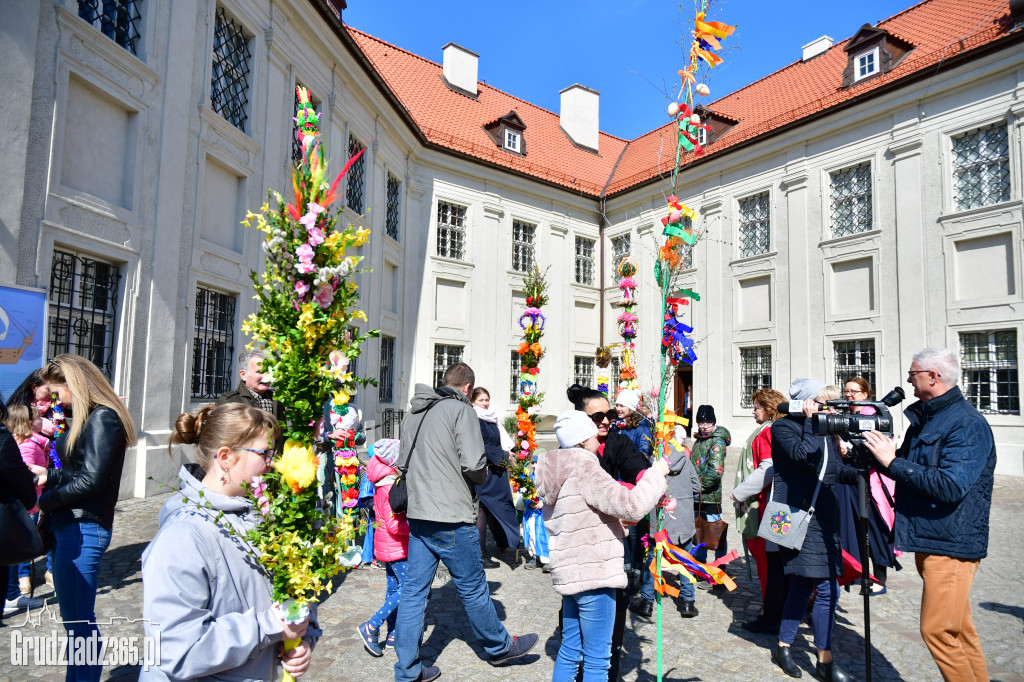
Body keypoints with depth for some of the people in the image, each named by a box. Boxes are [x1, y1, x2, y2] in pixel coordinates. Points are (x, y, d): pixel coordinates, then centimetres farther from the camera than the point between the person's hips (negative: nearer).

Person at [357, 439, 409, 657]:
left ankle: (393, 636, 23)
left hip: (386, 546, 10)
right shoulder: (392, 488, -24)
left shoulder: (382, 485, 7)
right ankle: (371, 627, 1)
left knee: (394, 588, 15)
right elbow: (394, 525, -26)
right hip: (396, 547, -10)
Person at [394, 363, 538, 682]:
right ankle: (499, 647, 32)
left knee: (413, 591, 11)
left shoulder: (414, 413, 11)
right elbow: (474, 464, -20)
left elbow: (402, 463, 16)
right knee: (473, 587, 11)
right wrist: (483, 476, 1)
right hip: (452, 518, -7)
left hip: (418, 515, 7)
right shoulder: (461, 409, -12)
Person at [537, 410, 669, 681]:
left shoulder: (558, 472, 12)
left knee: (569, 651, 18)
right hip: (593, 576, -9)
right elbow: (632, 505, -25)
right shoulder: (584, 468, -17)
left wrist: (614, 523, 19)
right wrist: (656, 474, -10)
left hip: (569, 573, 9)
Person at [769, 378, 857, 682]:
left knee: (802, 584, 15)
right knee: (827, 588, -6)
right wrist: (812, 422, -15)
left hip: (822, 516, 8)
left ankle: (783, 646, 28)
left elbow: (836, 468, 17)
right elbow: (806, 457, -25)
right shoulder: (783, 427, -9)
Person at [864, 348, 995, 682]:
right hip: (929, 539, 9)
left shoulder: (968, 424, -17)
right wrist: (881, 454, -1)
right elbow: (912, 471, 16)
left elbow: (951, 486, -26)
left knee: (937, 629, -5)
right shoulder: (924, 418, 11)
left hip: (952, 544, -9)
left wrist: (893, 461, -22)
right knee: (958, 629, 17)